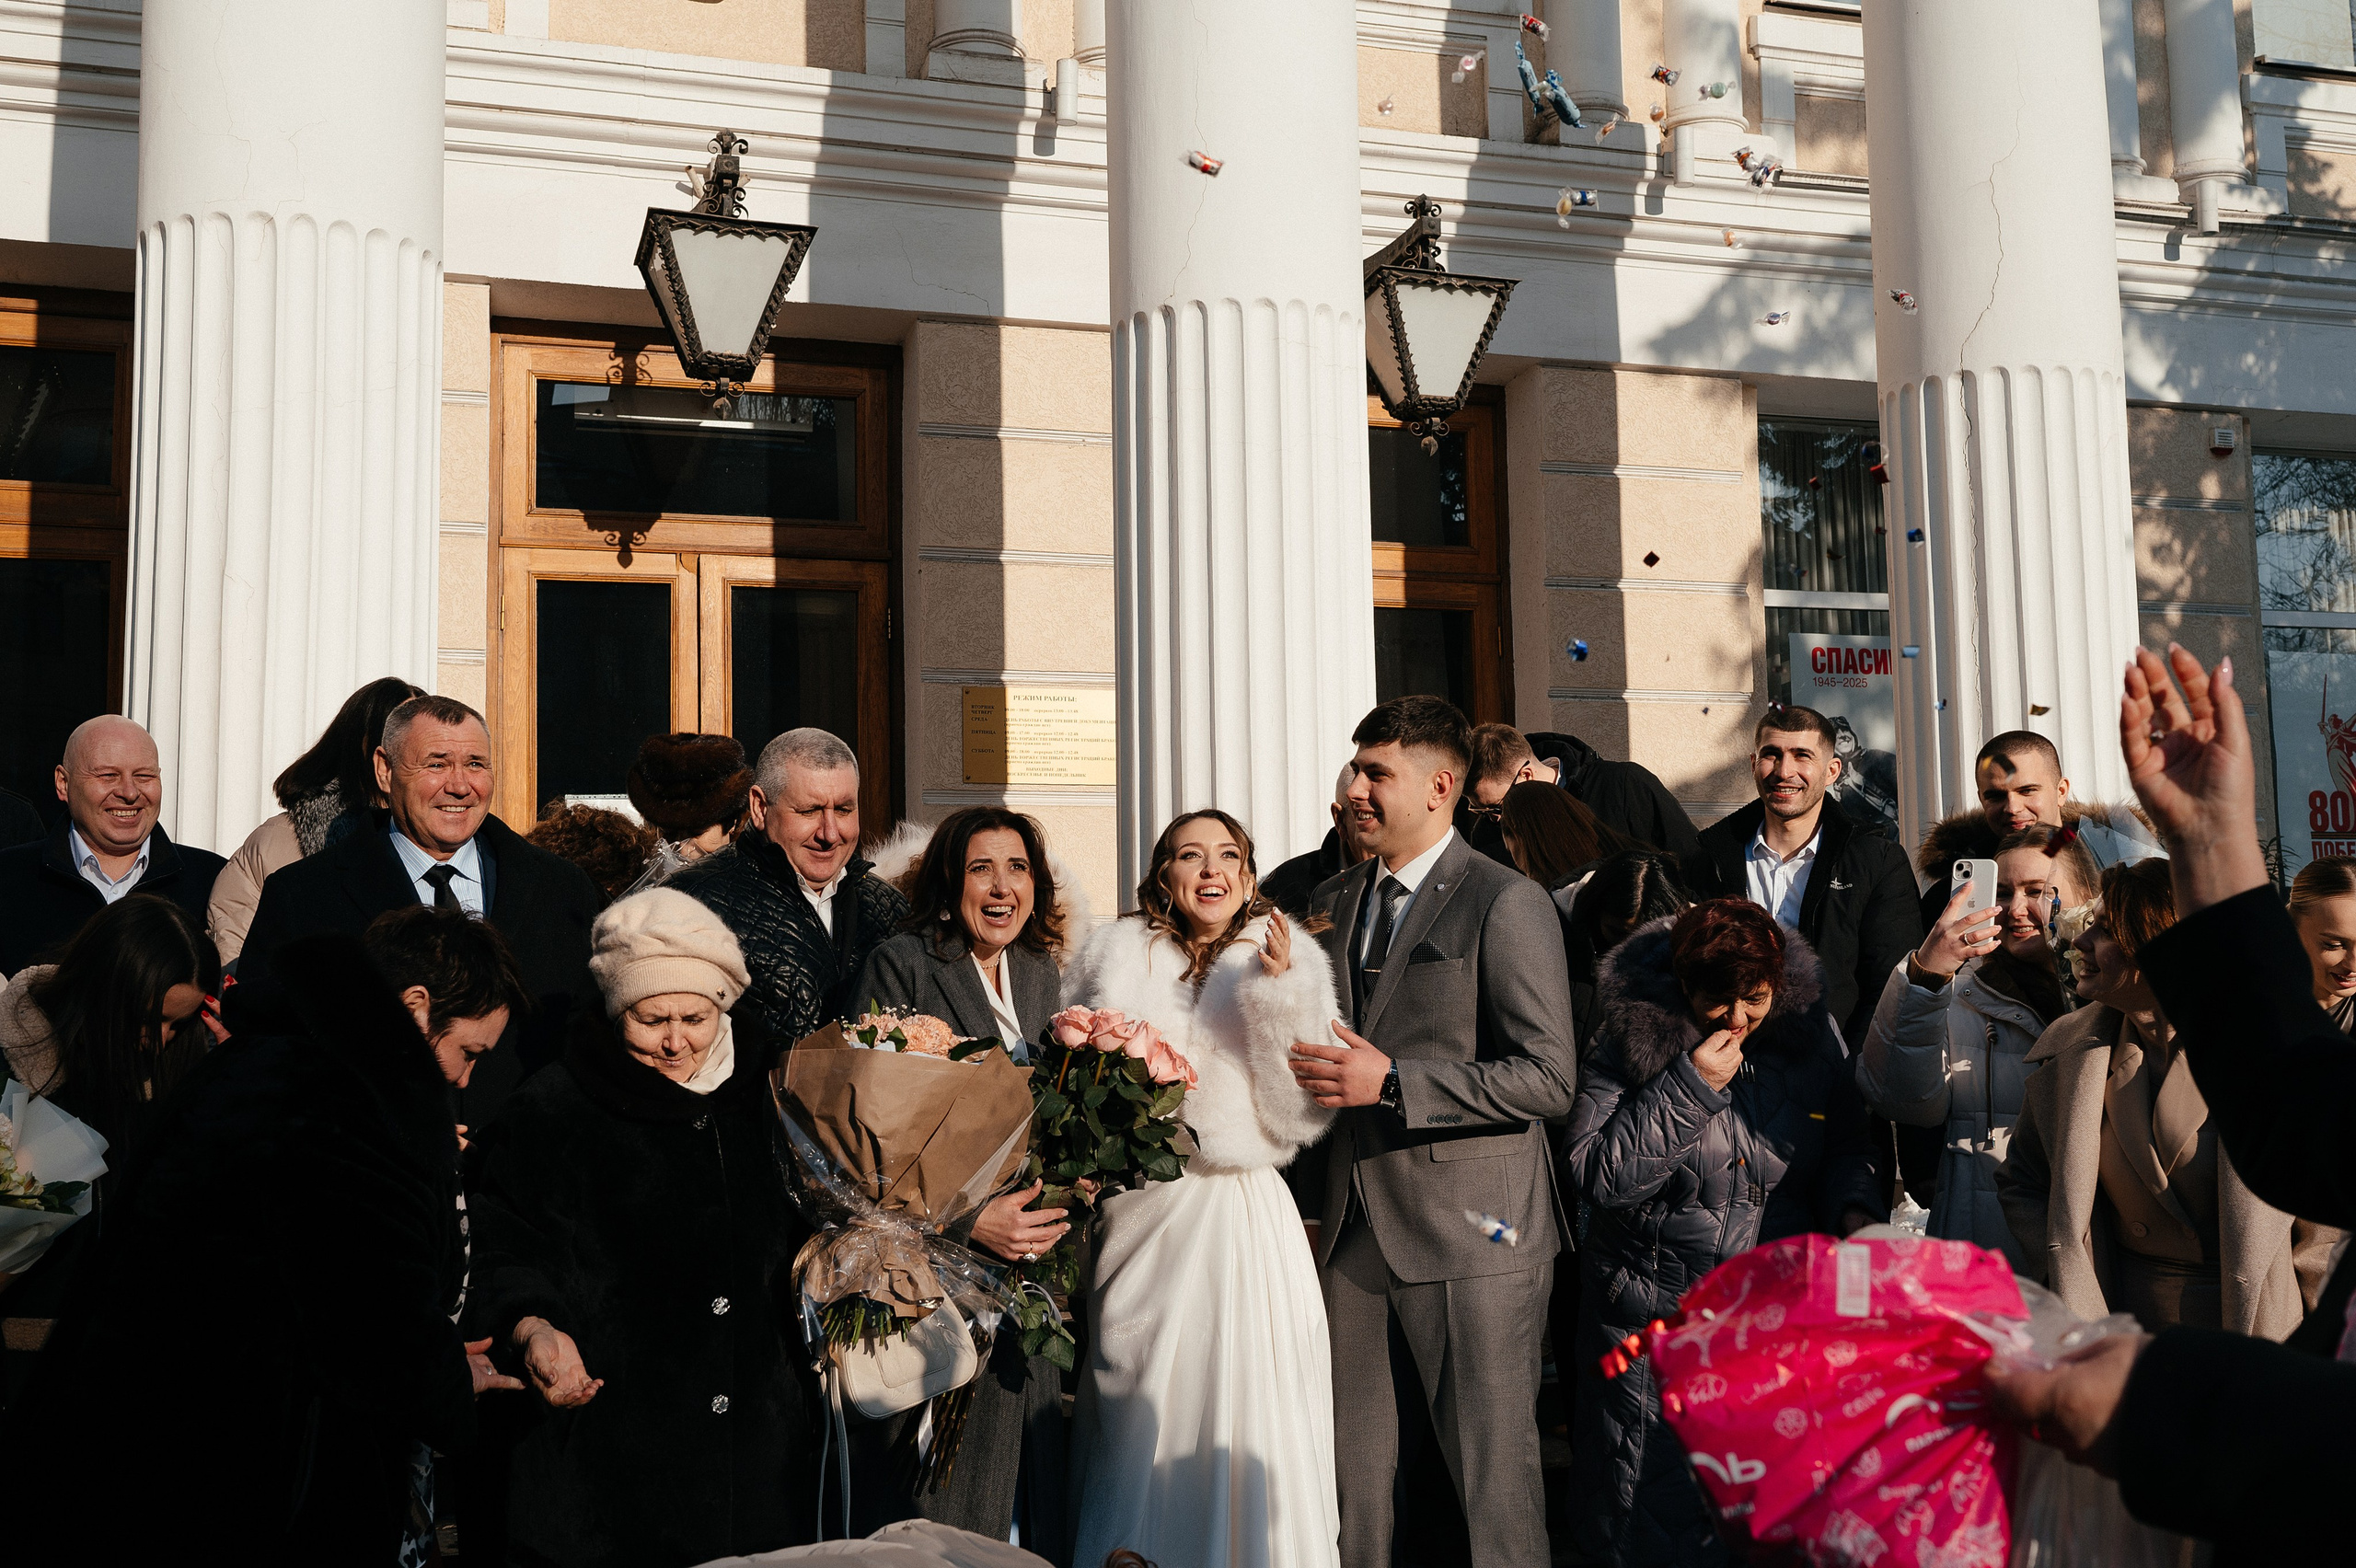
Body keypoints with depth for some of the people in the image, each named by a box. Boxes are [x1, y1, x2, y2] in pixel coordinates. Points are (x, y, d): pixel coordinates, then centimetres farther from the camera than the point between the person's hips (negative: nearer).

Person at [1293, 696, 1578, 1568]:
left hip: (1469, 1234, -6)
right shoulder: (1333, 905, 14)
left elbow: (1547, 1078, -15)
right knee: (1354, 1473, 13)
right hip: (1356, 1232, 6)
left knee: (1494, 1477, 4)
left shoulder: (1508, 904, -9)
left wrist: (1392, 1082, -19)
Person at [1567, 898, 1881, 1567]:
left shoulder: (1808, 1034, 0)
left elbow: (1842, 1149, 11)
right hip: (1652, 1329, -3)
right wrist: (1692, 1086, -20)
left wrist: (1854, 1210, -10)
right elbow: (1598, 1177, -16)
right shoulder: (1629, 1041, -9)